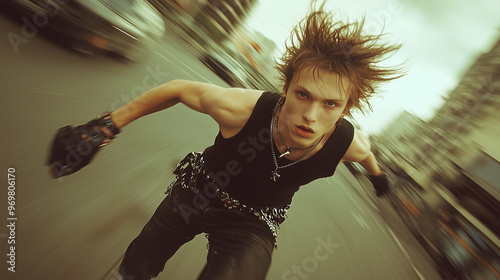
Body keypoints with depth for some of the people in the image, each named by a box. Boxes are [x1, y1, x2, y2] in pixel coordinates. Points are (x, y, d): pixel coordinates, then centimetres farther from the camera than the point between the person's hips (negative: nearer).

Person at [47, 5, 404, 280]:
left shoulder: (349, 142, -26)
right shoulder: (241, 108, -36)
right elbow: (179, 88, -18)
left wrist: (376, 171, 25)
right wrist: (109, 124, -12)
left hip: (252, 222, 1)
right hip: (197, 191, 0)